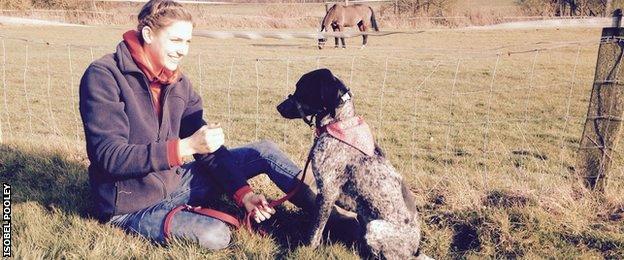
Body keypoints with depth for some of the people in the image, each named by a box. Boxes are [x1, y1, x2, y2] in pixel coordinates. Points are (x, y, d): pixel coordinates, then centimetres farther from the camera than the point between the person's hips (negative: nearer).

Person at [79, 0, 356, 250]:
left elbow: (206, 149, 1)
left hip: (177, 180, 7)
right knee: (215, 235, -32)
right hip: (132, 203, -6)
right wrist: (185, 148, -34)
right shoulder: (104, 77, -18)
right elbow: (110, 156, -26)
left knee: (265, 151, 0)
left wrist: (242, 192, -12)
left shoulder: (178, 82, 1)